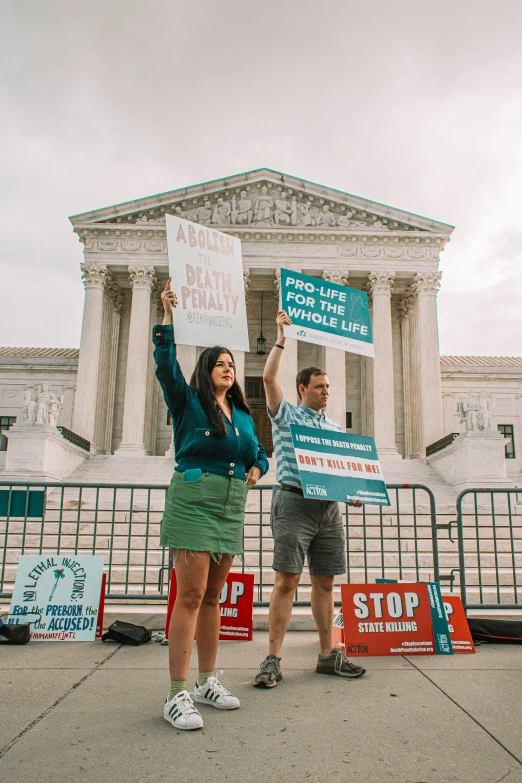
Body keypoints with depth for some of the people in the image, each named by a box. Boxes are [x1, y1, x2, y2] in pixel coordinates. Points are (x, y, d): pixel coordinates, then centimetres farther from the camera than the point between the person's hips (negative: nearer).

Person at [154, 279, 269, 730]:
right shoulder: (188, 402, 2)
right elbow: (166, 366, -13)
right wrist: (168, 319, -20)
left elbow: (258, 452, 25)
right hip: (194, 501, -6)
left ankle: (207, 682, 22)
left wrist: (256, 468, 3)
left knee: (212, 596, 12)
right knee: (191, 595, -10)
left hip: (231, 507, 6)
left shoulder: (242, 415, 18)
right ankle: (177, 696, -4)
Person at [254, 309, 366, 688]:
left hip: (330, 508, 6)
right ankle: (273, 660, -2)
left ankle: (328, 655, 20)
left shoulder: (335, 427, 20)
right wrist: (282, 338, -5)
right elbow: (269, 377, -8)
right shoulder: (286, 415, 5)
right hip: (295, 503, -5)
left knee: (325, 582, 10)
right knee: (287, 580, -8)